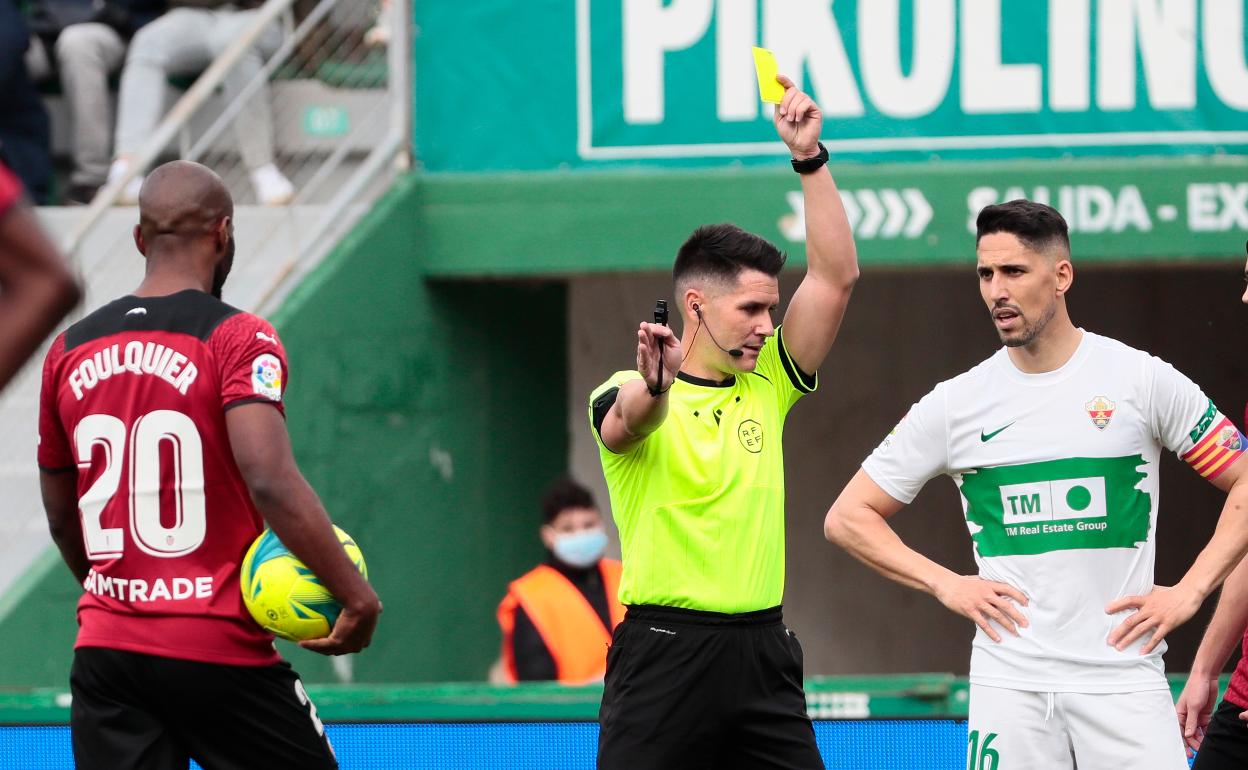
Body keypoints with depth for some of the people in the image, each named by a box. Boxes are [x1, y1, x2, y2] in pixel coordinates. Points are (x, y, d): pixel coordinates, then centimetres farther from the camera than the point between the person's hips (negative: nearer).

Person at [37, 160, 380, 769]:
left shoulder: (69, 352, 10)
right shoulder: (238, 340, -8)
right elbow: (270, 481, -21)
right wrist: (356, 595, -18)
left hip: (104, 650, 5)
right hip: (218, 649, -5)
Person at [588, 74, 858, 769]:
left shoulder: (767, 385, 11)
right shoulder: (626, 396, -4)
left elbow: (835, 276, 5)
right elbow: (627, 424, -29)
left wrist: (810, 158, -3)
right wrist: (651, 386, -53)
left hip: (762, 651, 5)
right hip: (664, 652, -5)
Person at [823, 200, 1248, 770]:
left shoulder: (1142, 379, 1)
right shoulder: (955, 403, 6)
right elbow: (848, 518, 12)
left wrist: (1189, 592, -3)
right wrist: (945, 584, 1)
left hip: (1123, 675, -1)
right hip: (1010, 677, 1)